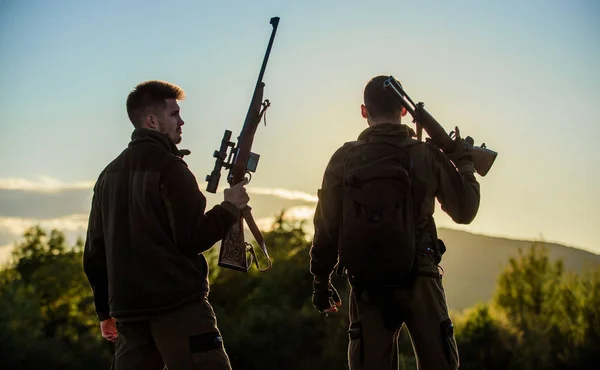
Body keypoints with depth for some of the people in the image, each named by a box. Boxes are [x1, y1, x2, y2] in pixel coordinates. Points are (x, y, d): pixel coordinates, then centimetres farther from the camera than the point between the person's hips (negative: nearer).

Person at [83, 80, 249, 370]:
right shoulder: (168, 166, -9)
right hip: (178, 308, -7)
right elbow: (193, 238, -14)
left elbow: (95, 252, 16)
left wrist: (106, 311, 23)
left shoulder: (110, 174, 13)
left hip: (128, 310, 7)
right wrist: (230, 207, 1)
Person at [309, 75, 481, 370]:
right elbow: (465, 211, 8)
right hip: (419, 281, -1)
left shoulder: (344, 159, 1)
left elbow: (326, 227, 1)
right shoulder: (427, 155, -1)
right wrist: (463, 162, 22)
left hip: (366, 286, 2)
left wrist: (321, 281, 12)